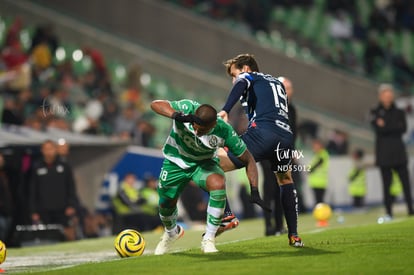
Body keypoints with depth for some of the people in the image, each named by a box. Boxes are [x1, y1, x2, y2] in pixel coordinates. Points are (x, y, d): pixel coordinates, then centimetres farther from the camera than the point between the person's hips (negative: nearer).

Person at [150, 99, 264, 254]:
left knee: (218, 183, -32)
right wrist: (176, 115, -60)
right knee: (166, 204, 9)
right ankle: (172, 233, 47)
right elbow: (155, 105, -43)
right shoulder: (188, 109, -32)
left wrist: (254, 191, -26)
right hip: (176, 161, 1)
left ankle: (209, 240, -19)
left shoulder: (224, 131, -30)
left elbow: (248, 160, -18)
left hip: (204, 163, -1)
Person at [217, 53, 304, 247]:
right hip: (286, 136, 6)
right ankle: (294, 236, 24)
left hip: (262, 133, -6)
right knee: (286, 181, 32)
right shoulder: (277, 82, 35)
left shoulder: (249, 76, 15)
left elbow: (241, 85, -8)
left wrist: (225, 110, -24)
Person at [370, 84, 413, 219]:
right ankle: (389, 212, 1)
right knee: (386, 183, -1)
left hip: (398, 151, 2)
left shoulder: (399, 112, 11)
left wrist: (386, 126, -9)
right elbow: (378, 129, -10)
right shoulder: (375, 112, 5)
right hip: (383, 152, -2)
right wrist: (395, 127, -12)